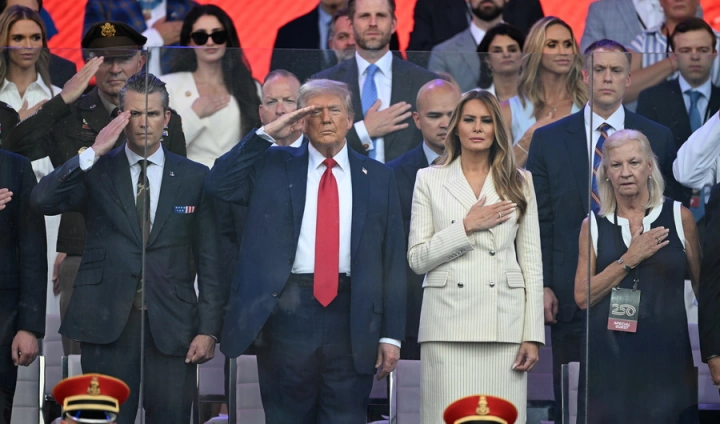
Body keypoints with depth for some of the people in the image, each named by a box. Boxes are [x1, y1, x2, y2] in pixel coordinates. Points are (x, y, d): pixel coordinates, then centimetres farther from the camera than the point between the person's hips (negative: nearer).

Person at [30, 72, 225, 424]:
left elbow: (209, 259, 6)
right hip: (107, 323, 0)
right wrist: (94, 152, -15)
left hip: (172, 326, 0)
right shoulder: (96, 172, 7)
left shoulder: (194, 177, 8)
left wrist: (209, 328, -1)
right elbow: (42, 200, -11)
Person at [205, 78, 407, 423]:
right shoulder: (274, 166, 10)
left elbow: (392, 259, 6)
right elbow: (218, 184, -5)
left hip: (351, 317, 0)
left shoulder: (377, 178, 9)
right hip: (287, 312, 0)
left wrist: (391, 334, 1)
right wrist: (267, 134, -7)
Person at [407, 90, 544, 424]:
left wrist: (532, 335, 1)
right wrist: (467, 227, -8)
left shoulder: (518, 183, 12)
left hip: (504, 321, 1)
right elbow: (417, 259, 4)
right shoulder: (430, 180, 10)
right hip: (449, 323, -1)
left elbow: (531, 261, 8)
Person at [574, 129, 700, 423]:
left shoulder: (679, 218, 4)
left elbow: (703, 287, 7)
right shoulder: (594, 225, 7)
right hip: (608, 354, 1)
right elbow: (583, 297, 0)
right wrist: (628, 260, -8)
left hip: (666, 352, -1)